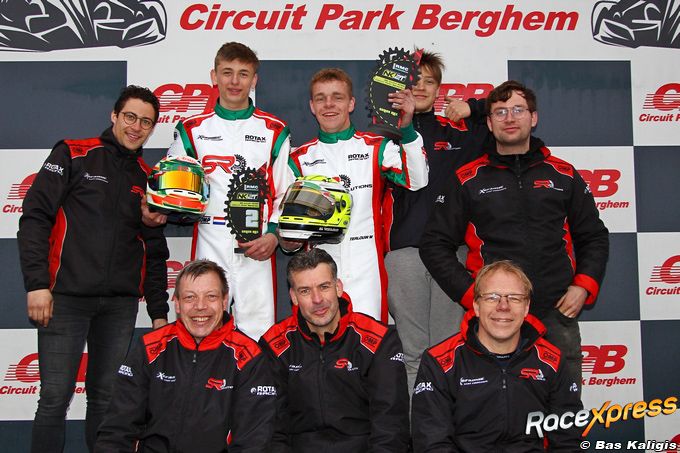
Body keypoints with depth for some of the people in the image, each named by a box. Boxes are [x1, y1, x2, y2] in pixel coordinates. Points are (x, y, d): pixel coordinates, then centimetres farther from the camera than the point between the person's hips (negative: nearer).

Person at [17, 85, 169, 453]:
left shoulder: (147, 178, 15)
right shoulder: (73, 156, 2)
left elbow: (154, 250, 17)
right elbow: (34, 218, -6)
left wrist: (159, 312, 14)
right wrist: (36, 284, -14)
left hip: (121, 305, 4)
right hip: (65, 298, -4)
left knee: (107, 398, 8)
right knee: (55, 398, -3)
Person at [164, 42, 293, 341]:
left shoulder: (274, 132, 10)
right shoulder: (192, 130, 12)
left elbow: (287, 193, 8)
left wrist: (274, 234, -6)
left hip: (258, 248, -1)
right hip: (209, 248, 1)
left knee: (258, 334, -1)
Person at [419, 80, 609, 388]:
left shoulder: (564, 175, 12)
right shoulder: (468, 180, 6)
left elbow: (594, 237, 18)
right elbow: (435, 244, 5)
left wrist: (583, 286, 2)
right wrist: (470, 294, -5)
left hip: (558, 313, 2)